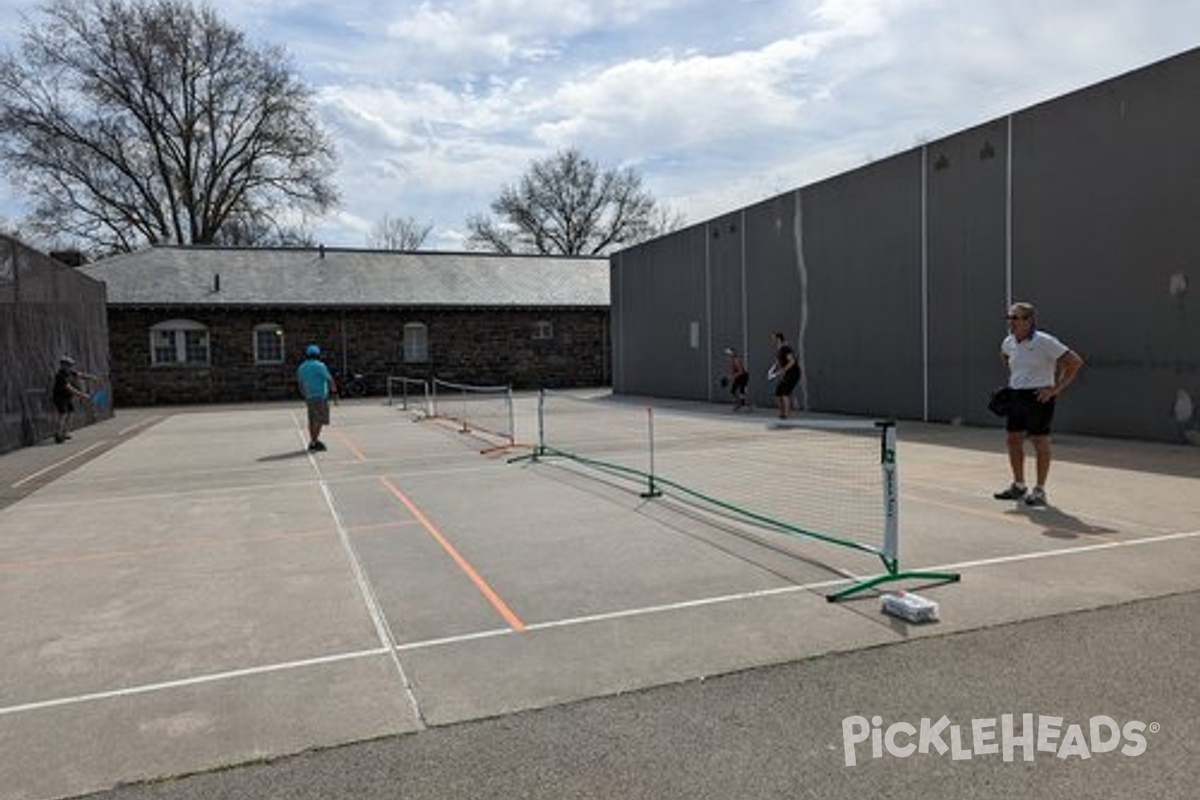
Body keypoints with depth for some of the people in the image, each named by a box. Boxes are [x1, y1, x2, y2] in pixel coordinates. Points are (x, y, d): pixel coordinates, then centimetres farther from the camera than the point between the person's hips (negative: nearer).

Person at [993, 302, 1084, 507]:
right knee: (1012, 440, 10)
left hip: (1039, 397, -7)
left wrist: (1057, 389, -16)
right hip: (1016, 397, 7)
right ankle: (1019, 486, 23)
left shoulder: (1044, 342, -15)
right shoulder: (1009, 342, 5)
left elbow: (1075, 361, -14)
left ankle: (1039, 491, 10)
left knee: (1040, 443, 1)